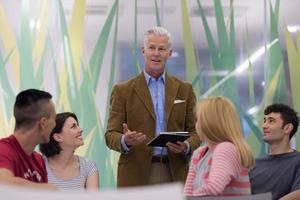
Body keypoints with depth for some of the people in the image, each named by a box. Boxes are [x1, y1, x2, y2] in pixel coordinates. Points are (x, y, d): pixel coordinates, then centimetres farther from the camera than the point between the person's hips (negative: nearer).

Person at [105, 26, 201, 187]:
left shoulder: (184, 90, 12)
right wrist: (125, 141, -21)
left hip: (175, 174, 2)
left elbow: (194, 131, 12)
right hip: (136, 176, -2)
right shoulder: (123, 91, 4)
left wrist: (186, 146, -11)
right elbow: (111, 135, 1)